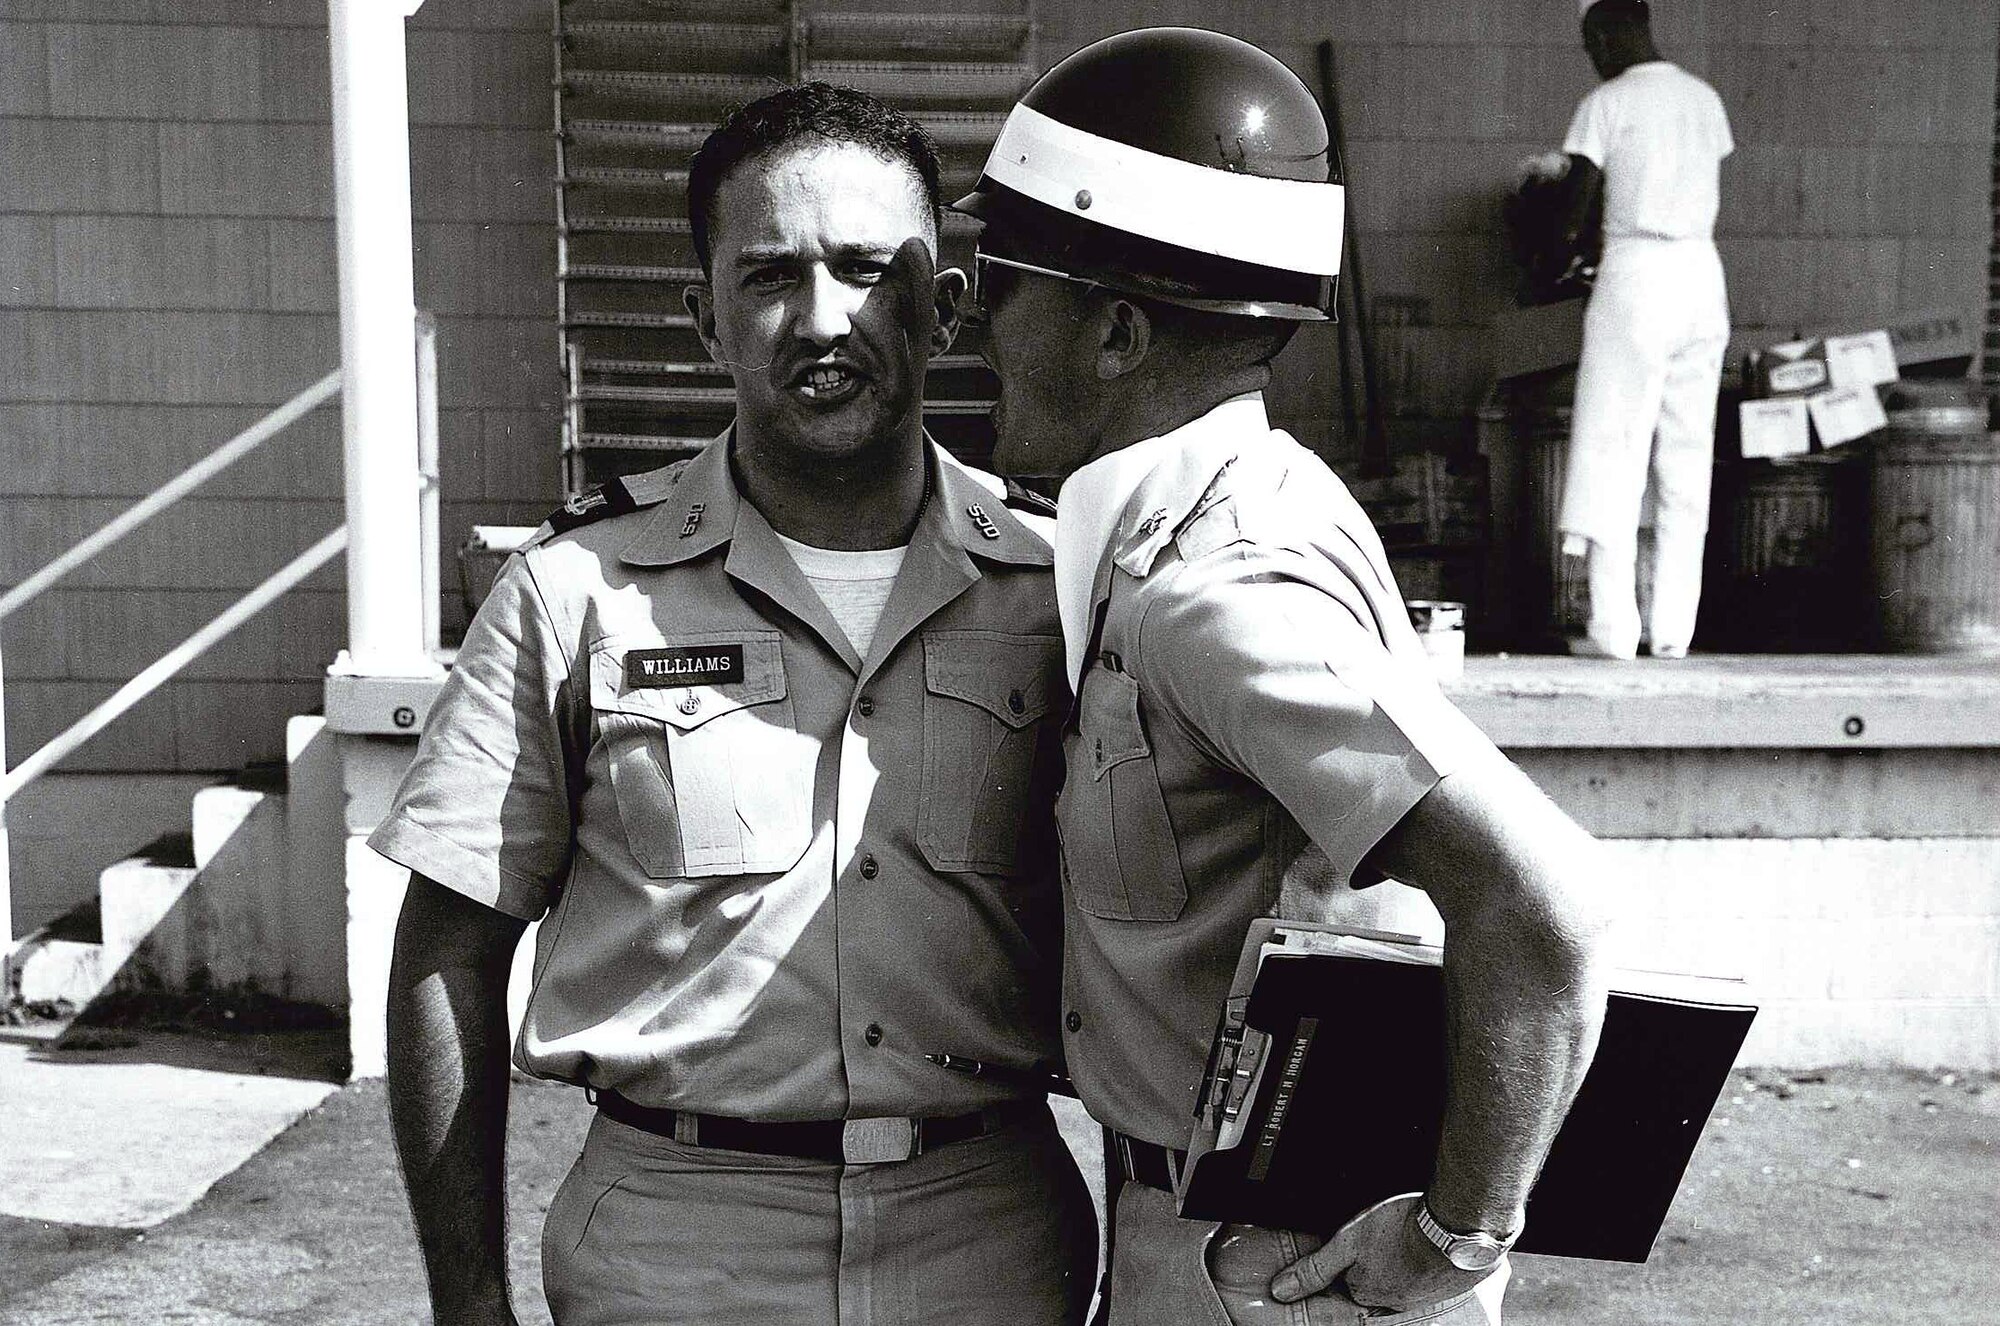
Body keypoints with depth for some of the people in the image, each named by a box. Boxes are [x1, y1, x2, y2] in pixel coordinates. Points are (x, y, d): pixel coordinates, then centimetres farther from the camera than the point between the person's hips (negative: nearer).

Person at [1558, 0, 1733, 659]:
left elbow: (1578, 199, -2)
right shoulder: (1705, 98, 14)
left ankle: (1613, 626, -6)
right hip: (1702, 274, 6)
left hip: (1635, 271, -6)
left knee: (1613, 446, -3)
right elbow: (1706, 193, 16)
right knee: (1687, 454, 7)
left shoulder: (1606, 103, -4)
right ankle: (1673, 628, 8)